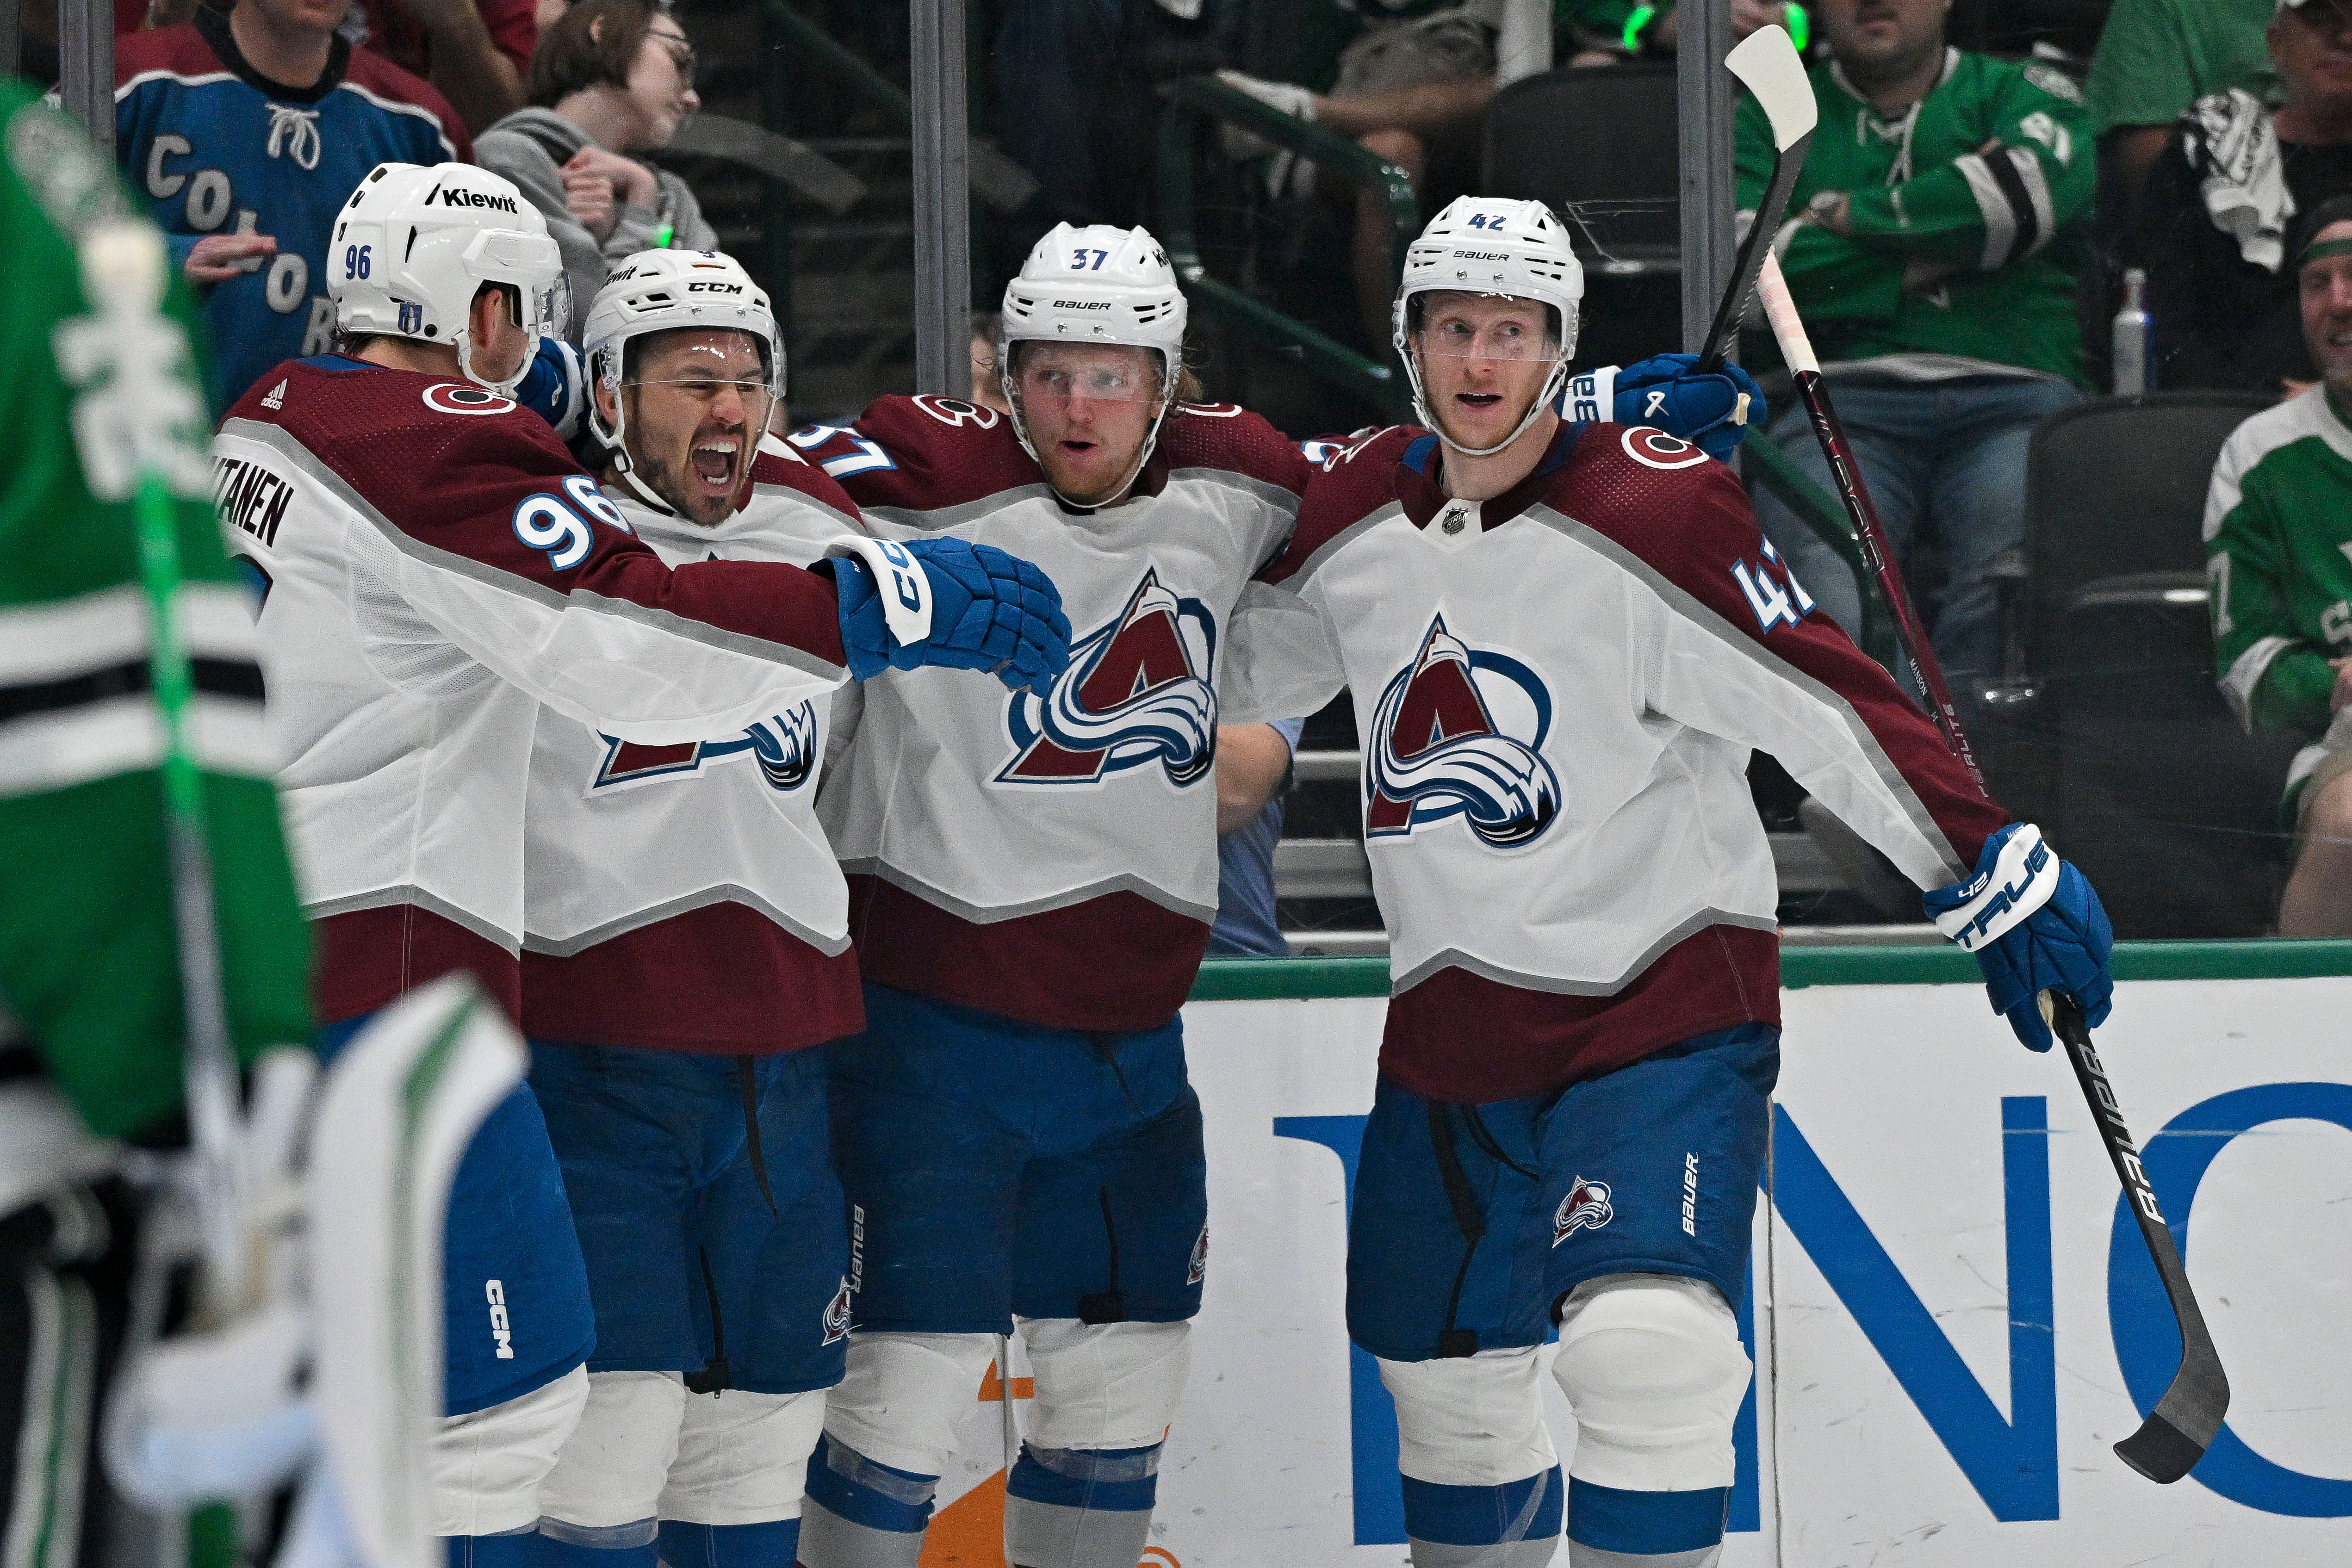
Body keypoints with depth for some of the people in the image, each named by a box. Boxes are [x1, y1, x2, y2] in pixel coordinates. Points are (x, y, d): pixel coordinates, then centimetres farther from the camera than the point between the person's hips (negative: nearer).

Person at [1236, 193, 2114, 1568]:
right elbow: (1235, 663, 21)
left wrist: (1993, 869, -20)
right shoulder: (1348, 516, 0)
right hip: (1451, 1025, 6)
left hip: (1662, 1000, -6)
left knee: (1644, 1336, -23)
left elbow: (1831, 709, -17)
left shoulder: (1654, 512, -17)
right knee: (1445, 1364, 16)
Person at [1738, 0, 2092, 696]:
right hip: (1841, 402, 0)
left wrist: (1849, 215, 3)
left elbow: (2038, 185, -4)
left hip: (2010, 397, 0)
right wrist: (1925, 258, 4)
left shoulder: (2019, 93, 22)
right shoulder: (1773, 115, 23)